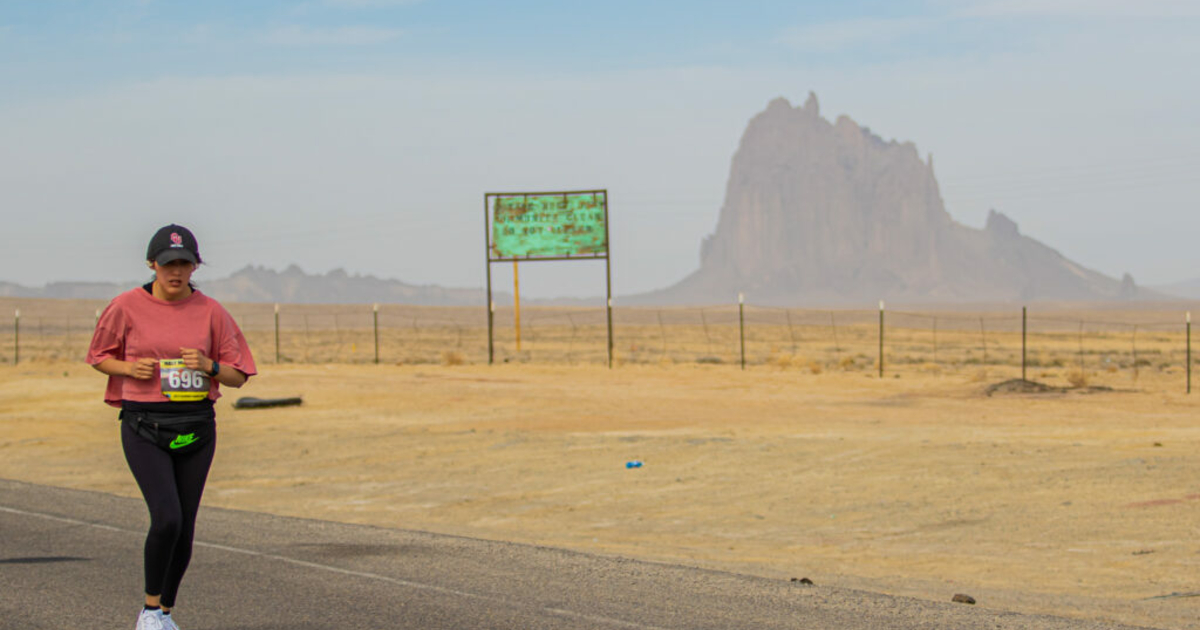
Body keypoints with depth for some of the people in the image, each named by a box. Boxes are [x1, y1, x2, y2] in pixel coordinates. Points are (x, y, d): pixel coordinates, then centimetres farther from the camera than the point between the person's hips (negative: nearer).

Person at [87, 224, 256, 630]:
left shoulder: (210, 311, 3)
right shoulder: (127, 307, -2)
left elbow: (238, 376, 7)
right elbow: (99, 357, 12)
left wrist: (208, 366, -14)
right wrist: (131, 368, -8)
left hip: (196, 427, 3)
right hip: (144, 425, -3)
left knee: (185, 527, 5)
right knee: (167, 518, -18)